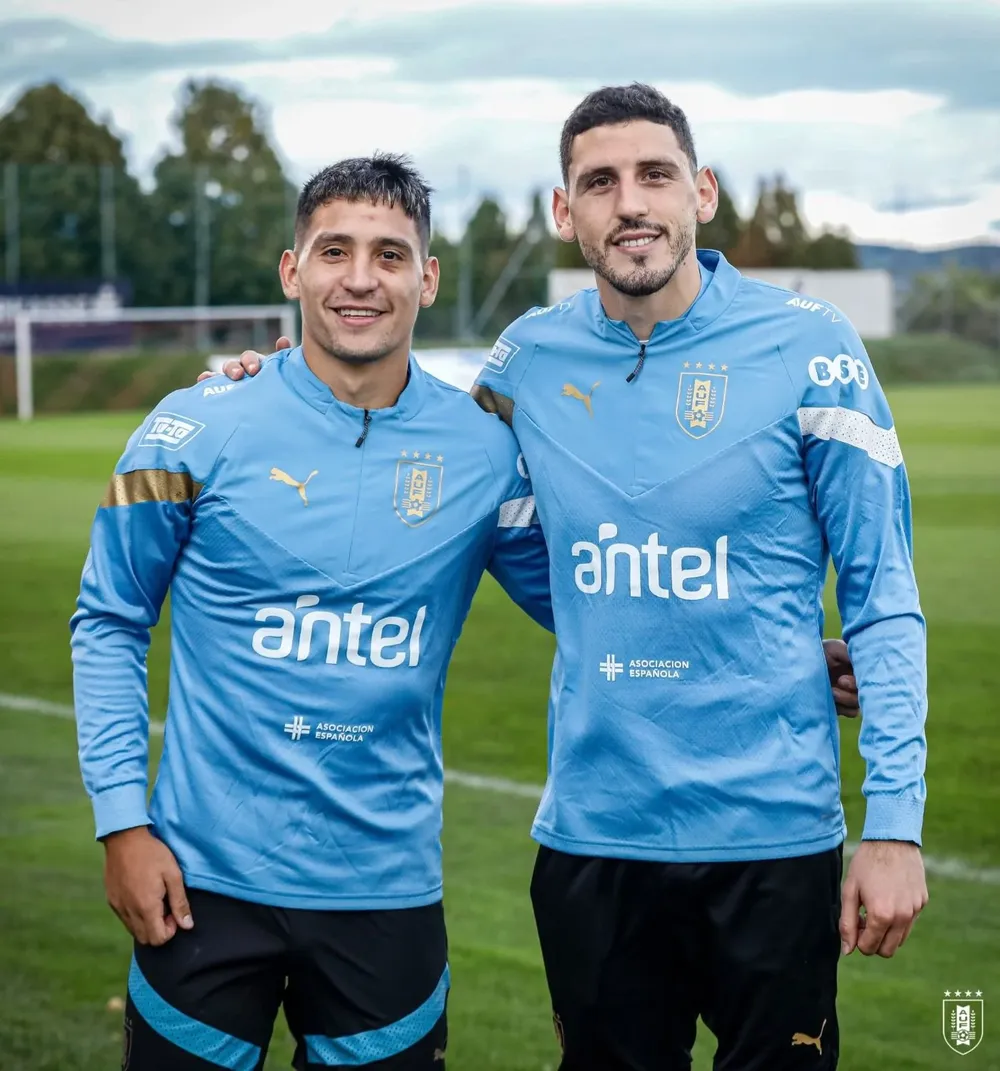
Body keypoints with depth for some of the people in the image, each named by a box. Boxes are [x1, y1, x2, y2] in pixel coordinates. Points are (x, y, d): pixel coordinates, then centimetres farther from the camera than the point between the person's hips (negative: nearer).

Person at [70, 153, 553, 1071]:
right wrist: (121, 819, -4)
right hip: (206, 881, -1)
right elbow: (109, 623, 2)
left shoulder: (483, 449, -1)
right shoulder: (200, 429, -6)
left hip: (389, 885, 2)